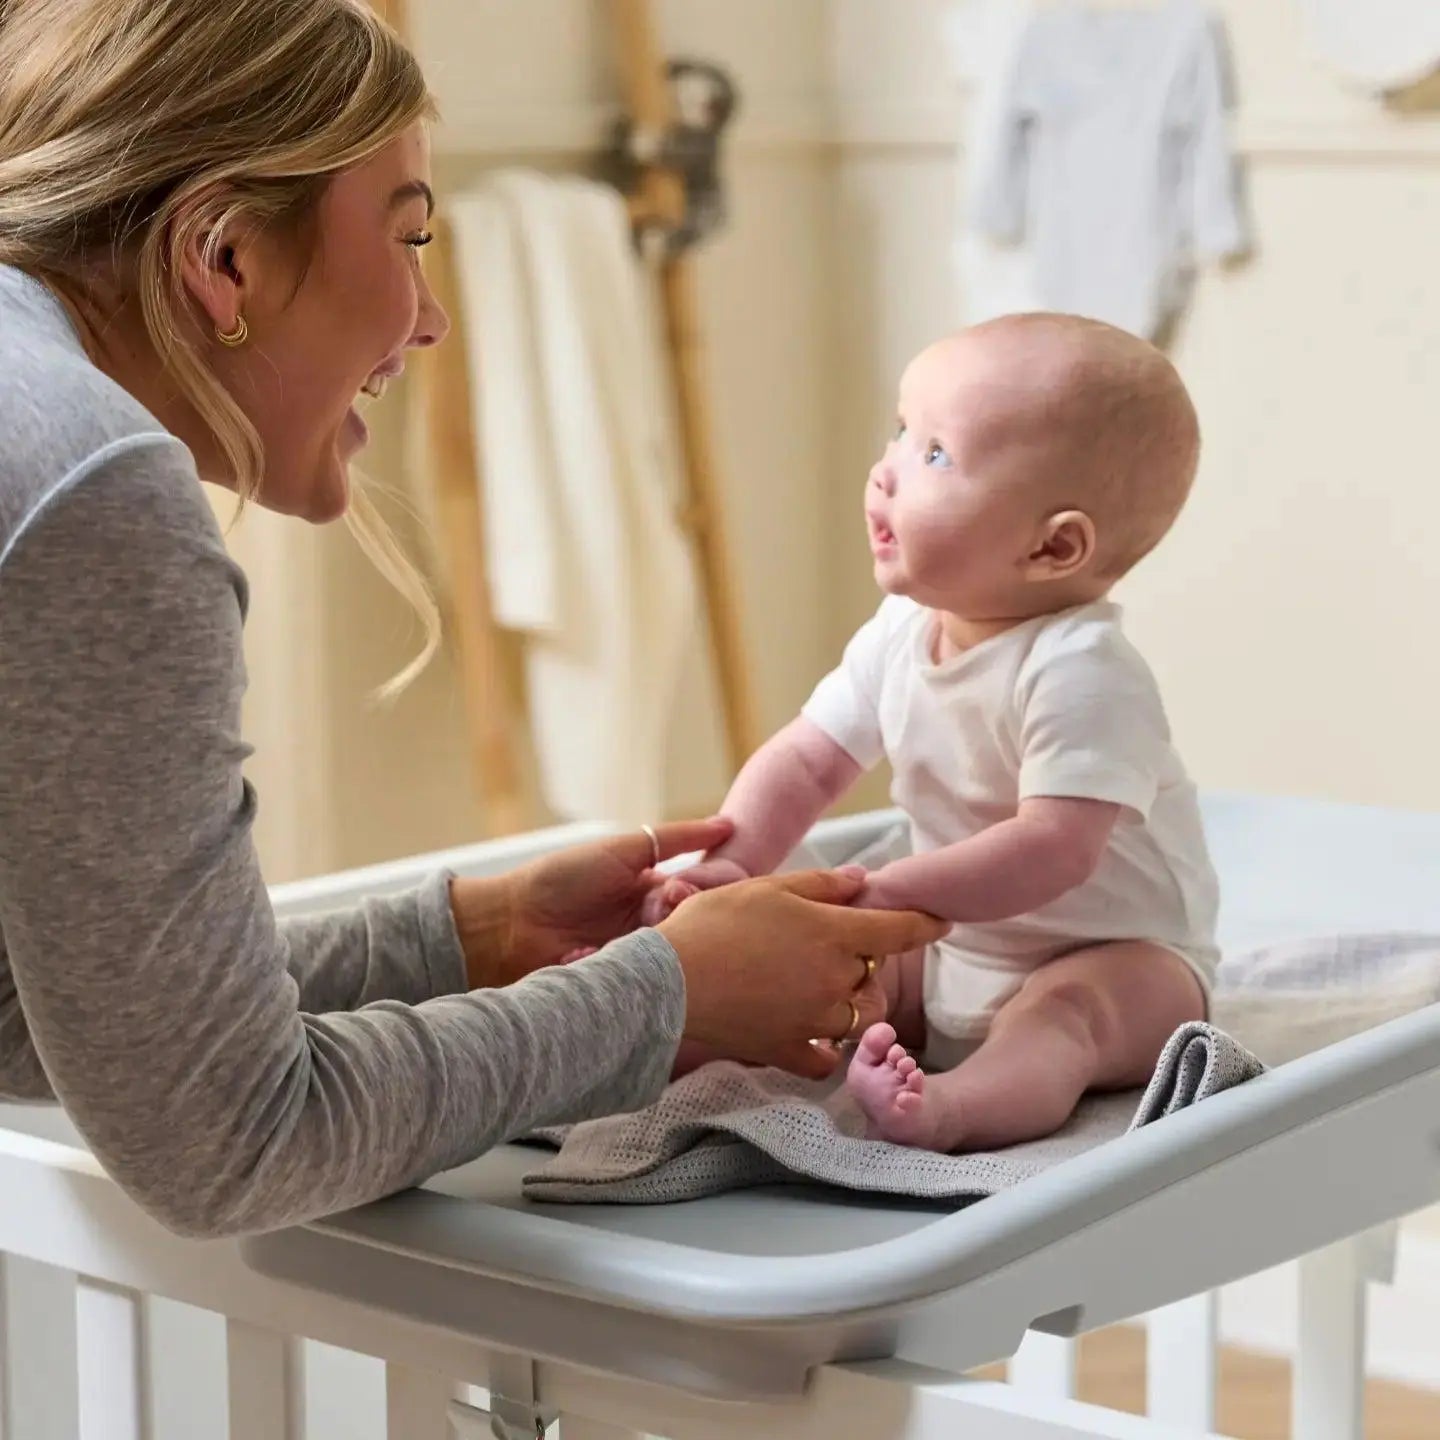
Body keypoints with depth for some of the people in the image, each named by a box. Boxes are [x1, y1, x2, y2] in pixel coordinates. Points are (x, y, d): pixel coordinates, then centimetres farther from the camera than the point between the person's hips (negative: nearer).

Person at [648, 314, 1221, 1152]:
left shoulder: (1080, 669, -26)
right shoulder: (900, 636, -1)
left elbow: (1054, 846, -34)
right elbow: (806, 763, 4)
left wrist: (886, 894, -38)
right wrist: (729, 863, -15)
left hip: (1117, 962, -9)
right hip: (955, 958, 9)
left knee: (1060, 1008, -37)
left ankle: (948, 1109, -63)